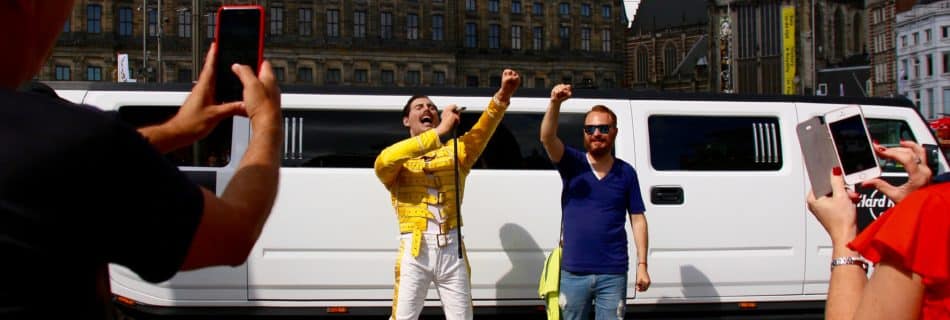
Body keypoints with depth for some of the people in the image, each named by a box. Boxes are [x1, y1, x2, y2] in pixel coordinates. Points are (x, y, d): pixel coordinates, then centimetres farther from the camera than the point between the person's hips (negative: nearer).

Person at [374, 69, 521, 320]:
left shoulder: (454, 151, 14)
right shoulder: (397, 160, 6)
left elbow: (482, 131, -4)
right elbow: (384, 160, -19)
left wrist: (503, 95, -23)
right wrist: (439, 131, -23)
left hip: (452, 249, 3)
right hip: (415, 250, -3)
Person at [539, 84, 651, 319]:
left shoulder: (626, 173, 5)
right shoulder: (572, 164, 1)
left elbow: (638, 219, 6)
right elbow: (547, 138, -17)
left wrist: (642, 265, 0)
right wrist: (555, 103, -35)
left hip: (613, 274, 0)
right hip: (573, 272, 0)